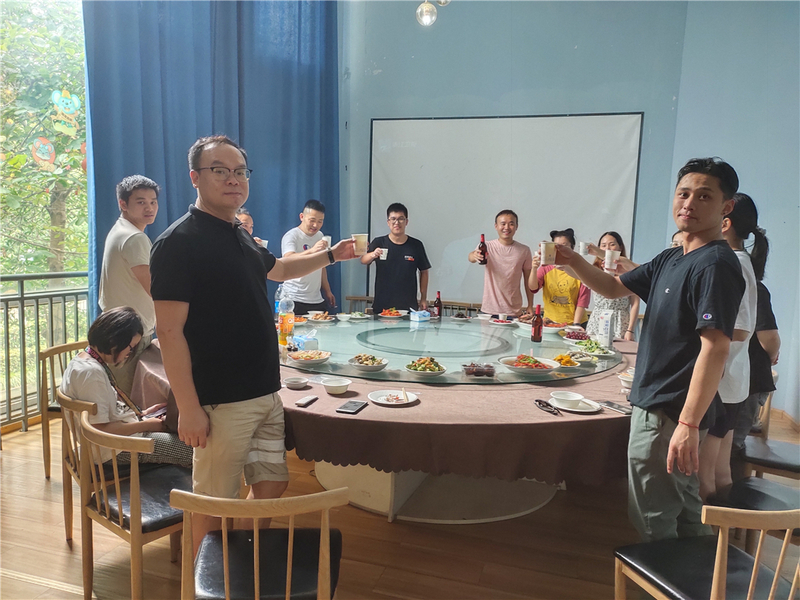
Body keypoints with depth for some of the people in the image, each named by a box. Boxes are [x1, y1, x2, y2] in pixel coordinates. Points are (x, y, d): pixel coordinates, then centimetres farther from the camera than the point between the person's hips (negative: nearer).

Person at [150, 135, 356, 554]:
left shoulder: (241, 237, 13)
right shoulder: (179, 242, -13)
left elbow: (276, 268, 33)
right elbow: (169, 331, -18)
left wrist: (331, 255, 28)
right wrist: (188, 409, -20)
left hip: (266, 393, 9)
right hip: (220, 404, -8)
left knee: (271, 485, 17)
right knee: (214, 504, 5)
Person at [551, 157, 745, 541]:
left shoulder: (716, 264, -18)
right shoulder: (671, 260, 12)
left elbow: (715, 348, -25)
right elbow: (613, 287, 17)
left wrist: (688, 424, -29)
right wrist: (573, 261, -1)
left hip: (670, 413, -9)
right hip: (657, 405, 9)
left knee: (653, 522, 4)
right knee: (684, 515, 23)